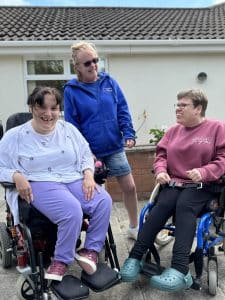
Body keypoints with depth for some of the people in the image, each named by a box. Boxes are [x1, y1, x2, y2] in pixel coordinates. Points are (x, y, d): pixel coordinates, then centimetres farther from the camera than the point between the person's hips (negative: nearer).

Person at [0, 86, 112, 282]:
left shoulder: (69, 129, 11)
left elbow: (86, 155, 15)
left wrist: (88, 175, -5)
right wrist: (16, 176, -18)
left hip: (74, 180, 4)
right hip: (40, 184, -4)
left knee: (104, 201, -23)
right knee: (72, 210, -33)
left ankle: (91, 250, -4)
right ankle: (62, 259, -8)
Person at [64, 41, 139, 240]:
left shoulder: (109, 82, 3)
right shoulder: (71, 91, -5)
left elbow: (123, 110, 4)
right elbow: (71, 125, -4)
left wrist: (129, 134, -7)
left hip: (115, 148, 3)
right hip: (90, 152, -2)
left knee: (130, 187, 6)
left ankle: (134, 227, 28)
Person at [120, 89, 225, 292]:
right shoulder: (173, 131, 16)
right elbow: (161, 155, 17)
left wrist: (203, 173, -20)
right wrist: (161, 171, -5)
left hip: (201, 186, -3)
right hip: (173, 183, 4)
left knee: (184, 206, -34)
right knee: (161, 206, -27)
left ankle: (179, 270, -44)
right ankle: (135, 258, -30)